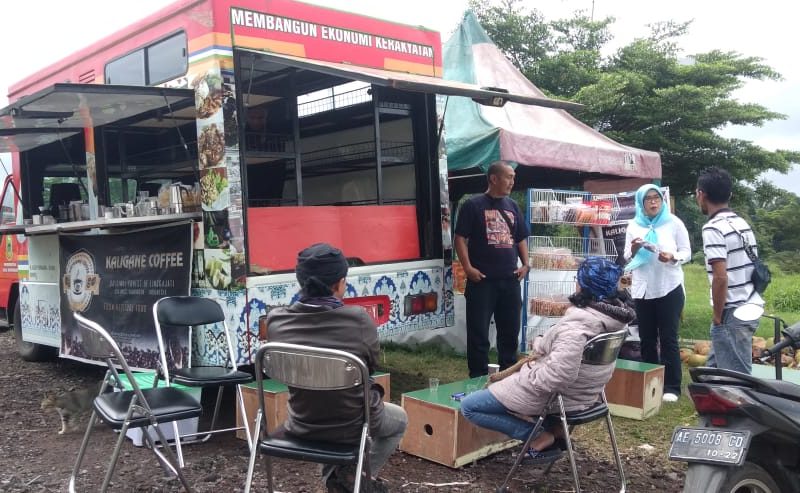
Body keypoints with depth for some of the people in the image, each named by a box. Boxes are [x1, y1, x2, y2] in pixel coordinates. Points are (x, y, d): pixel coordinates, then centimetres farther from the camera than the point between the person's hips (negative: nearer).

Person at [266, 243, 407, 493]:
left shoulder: (276, 320, -14)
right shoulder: (358, 319, -22)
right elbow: (371, 365, -5)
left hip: (302, 424, 3)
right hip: (353, 424, -3)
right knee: (399, 419, 30)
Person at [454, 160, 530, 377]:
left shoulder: (512, 206, 14)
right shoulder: (473, 205, -3)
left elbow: (521, 239, 20)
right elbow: (460, 238, -6)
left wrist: (525, 264, 7)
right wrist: (468, 267, -14)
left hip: (510, 280, 6)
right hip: (482, 280, -5)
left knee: (510, 330, 13)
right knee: (479, 333, -1)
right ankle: (478, 379, 9)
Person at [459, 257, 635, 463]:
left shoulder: (576, 326, -32)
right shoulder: (615, 314, -5)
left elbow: (557, 376, -36)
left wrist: (527, 370, -18)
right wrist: (542, 349, 2)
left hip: (552, 394, -8)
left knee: (468, 406, 2)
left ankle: (542, 436, -4)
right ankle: (554, 426, 14)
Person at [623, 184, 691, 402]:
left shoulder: (674, 223, -1)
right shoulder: (634, 225, 7)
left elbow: (687, 252, 0)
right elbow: (627, 257, 10)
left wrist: (672, 257, -20)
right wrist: (633, 250, -13)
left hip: (670, 288, -3)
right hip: (642, 289, 3)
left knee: (668, 338, -1)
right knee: (646, 338, 8)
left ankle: (672, 387, 5)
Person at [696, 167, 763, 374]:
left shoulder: (713, 228, -15)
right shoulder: (742, 223, 11)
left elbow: (721, 277, -22)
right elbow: (752, 269, 17)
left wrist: (717, 316, -11)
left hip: (733, 313, -9)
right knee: (714, 368, 19)